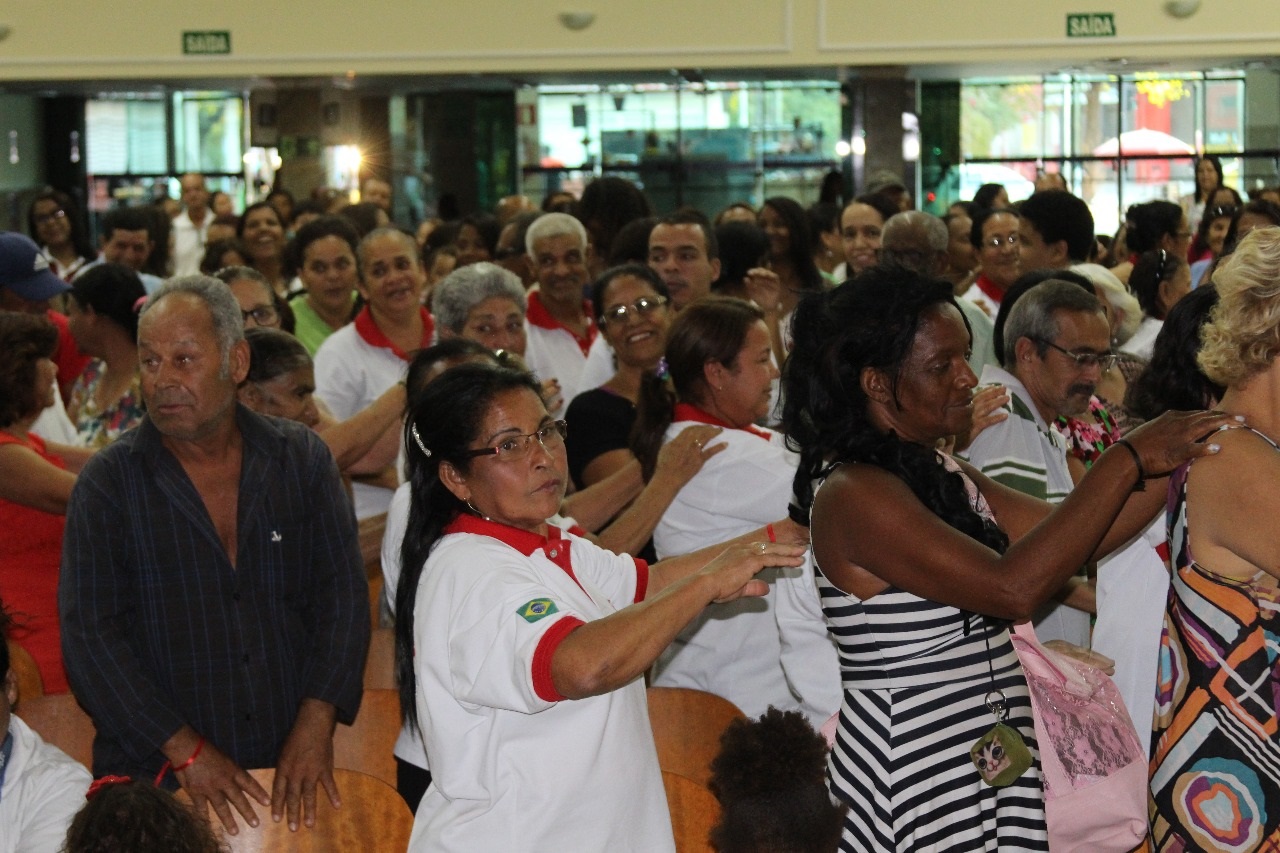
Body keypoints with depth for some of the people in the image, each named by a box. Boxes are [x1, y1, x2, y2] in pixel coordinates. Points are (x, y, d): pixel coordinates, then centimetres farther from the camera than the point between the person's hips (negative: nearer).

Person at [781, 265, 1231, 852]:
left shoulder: (942, 476, 11)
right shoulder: (852, 494, -18)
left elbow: (1075, 538, 9)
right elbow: (1013, 587, -27)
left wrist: (1174, 458, -2)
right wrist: (1127, 461, -23)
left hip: (994, 757, 9)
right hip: (917, 776, -9)